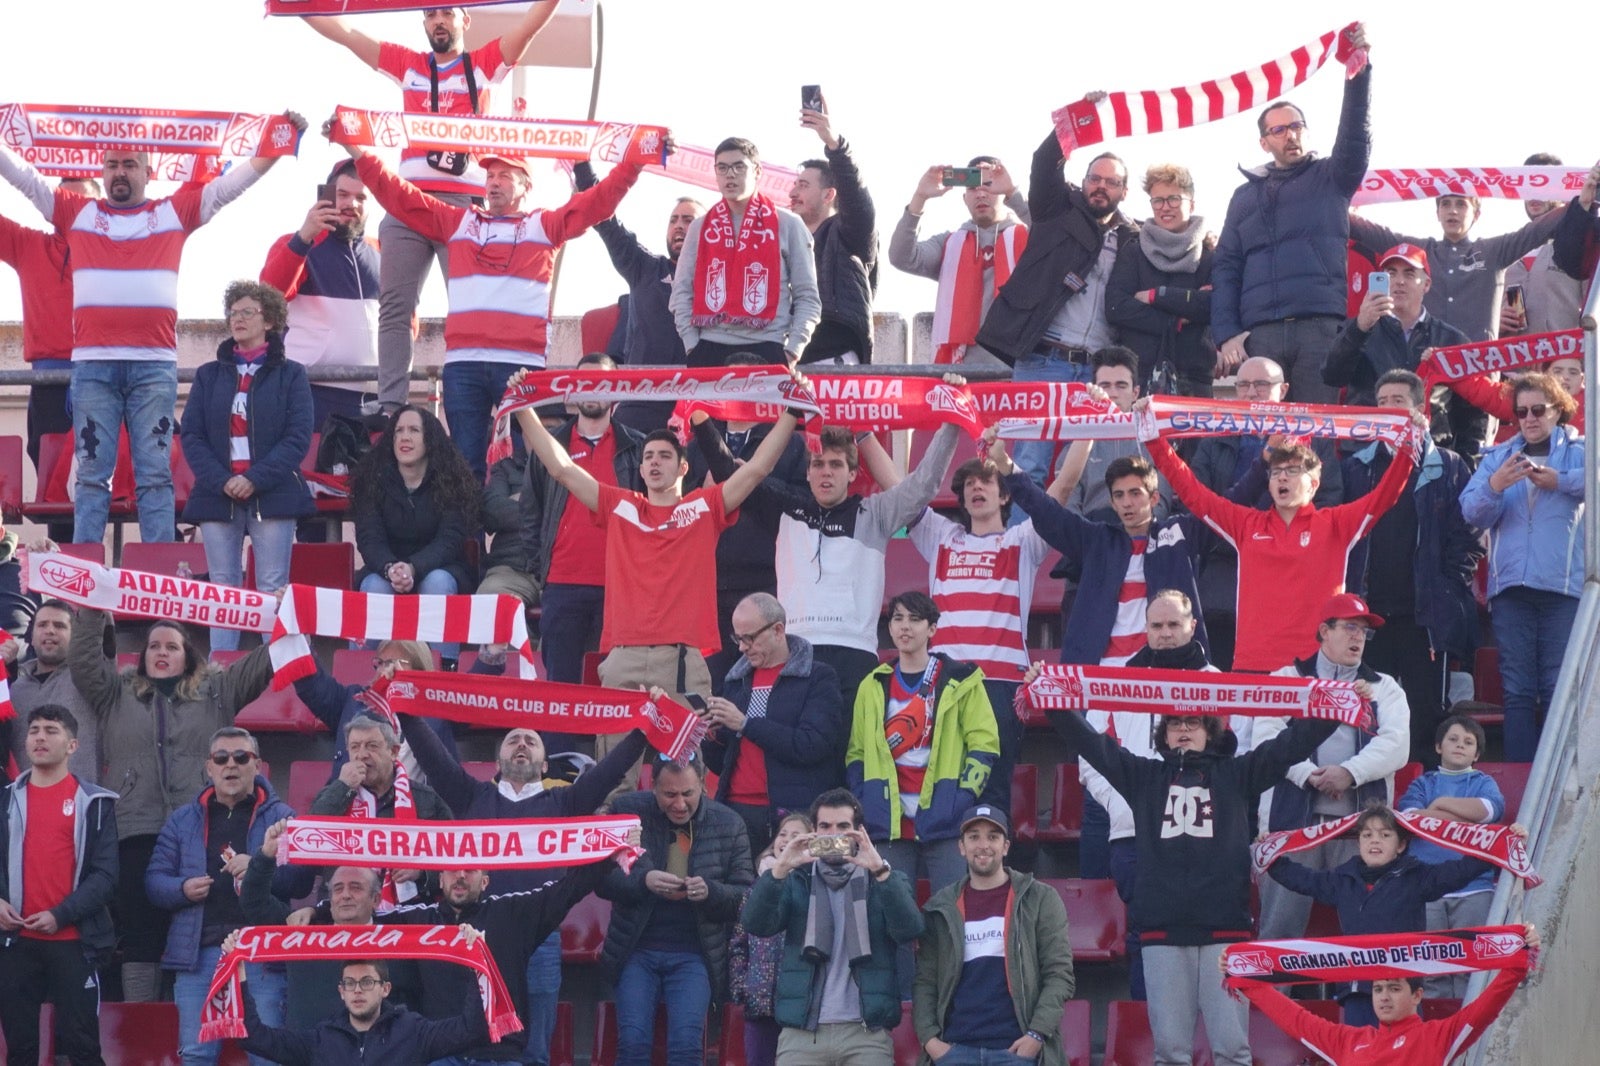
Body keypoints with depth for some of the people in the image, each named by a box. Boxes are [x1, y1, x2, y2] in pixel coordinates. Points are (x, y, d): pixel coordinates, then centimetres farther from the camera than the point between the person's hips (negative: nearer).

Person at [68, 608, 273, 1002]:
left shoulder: (216, 692, 17)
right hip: (136, 832, 0)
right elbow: (83, 661, 8)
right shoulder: (117, 695, 19)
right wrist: (92, 612, 1)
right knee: (139, 930, -3)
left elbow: (263, 662, 14)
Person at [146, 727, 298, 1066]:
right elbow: (154, 878, 11)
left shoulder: (281, 818, 6)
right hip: (198, 953, 3)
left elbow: (302, 879, -4)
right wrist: (182, 889, -9)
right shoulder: (182, 821, 15)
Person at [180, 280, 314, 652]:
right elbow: (191, 435, 6)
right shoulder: (208, 375, 14)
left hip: (272, 495, -3)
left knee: (272, 590, -6)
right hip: (217, 495, 3)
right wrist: (221, 481, -11)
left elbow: (298, 437, -3)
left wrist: (255, 479, -14)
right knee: (223, 589, 0)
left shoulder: (290, 376, 7)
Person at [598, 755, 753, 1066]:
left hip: (693, 955, 0)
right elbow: (601, 879, -3)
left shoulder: (729, 824, 2)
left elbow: (747, 894, 2)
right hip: (638, 950, 0)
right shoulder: (627, 811, -1)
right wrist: (643, 881, -23)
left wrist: (710, 892, -20)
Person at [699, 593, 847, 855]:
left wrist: (745, 723, -12)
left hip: (792, 814, -4)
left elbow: (813, 746, -13)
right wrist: (712, 739, 0)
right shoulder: (736, 681, 18)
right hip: (737, 813, 4)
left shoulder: (819, 678, 1)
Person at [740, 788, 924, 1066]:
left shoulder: (887, 881, 12)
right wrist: (780, 870, -17)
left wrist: (880, 871, -20)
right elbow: (756, 925, -3)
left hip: (866, 1033, -1)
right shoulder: (796, 882, 14)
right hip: (801, 1033, 1)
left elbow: (909, 930, -8)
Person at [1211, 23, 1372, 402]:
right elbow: (1226, 269, 15)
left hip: (1321, 326, -2)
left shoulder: (1331, 179, 15)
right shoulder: (1246, 194, 21)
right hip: (1260, 331, 2)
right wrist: (1226, 333, 1)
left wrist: (1359, 68, -17)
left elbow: (1355, 136, -4)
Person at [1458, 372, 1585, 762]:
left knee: (1560, 689, -5)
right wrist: (1493, 487, -15)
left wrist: (1560, 481, -20)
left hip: (1563, 585, -3)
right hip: (1510, 587, 3)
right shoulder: (1498, 457, 19)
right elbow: (1472, 512, 4)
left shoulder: (1578, 452, 10)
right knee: (1517, 692, 1)